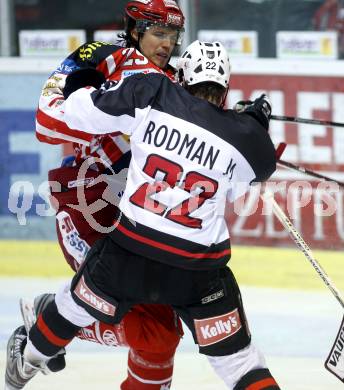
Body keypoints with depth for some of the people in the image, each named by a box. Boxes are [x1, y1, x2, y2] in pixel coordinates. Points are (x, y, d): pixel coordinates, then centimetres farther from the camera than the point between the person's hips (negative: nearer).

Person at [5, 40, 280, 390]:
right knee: (235, 357, 9)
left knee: (78, 304, 29)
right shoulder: (247, 138, -7)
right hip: (197, 269, -1)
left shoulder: (151, 95, -10)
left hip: (128, 254, 1)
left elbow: (76, 111, -3)